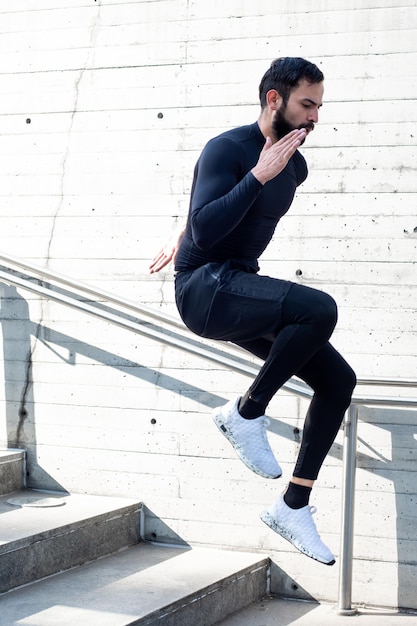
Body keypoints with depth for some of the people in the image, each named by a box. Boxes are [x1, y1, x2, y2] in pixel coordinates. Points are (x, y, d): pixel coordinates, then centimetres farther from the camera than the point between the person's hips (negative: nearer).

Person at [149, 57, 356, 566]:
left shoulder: (293, 166, 12)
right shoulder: (226, 150, -12)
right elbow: (205, 231, -25)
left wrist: (184, 237, 37)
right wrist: (260, 174, -24)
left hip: (241, 294, 9)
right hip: (203, 289, -9)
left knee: (338, 380, -1)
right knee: (319, 309, -32)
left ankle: (293, 506, 5)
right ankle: (245, 411, -13)